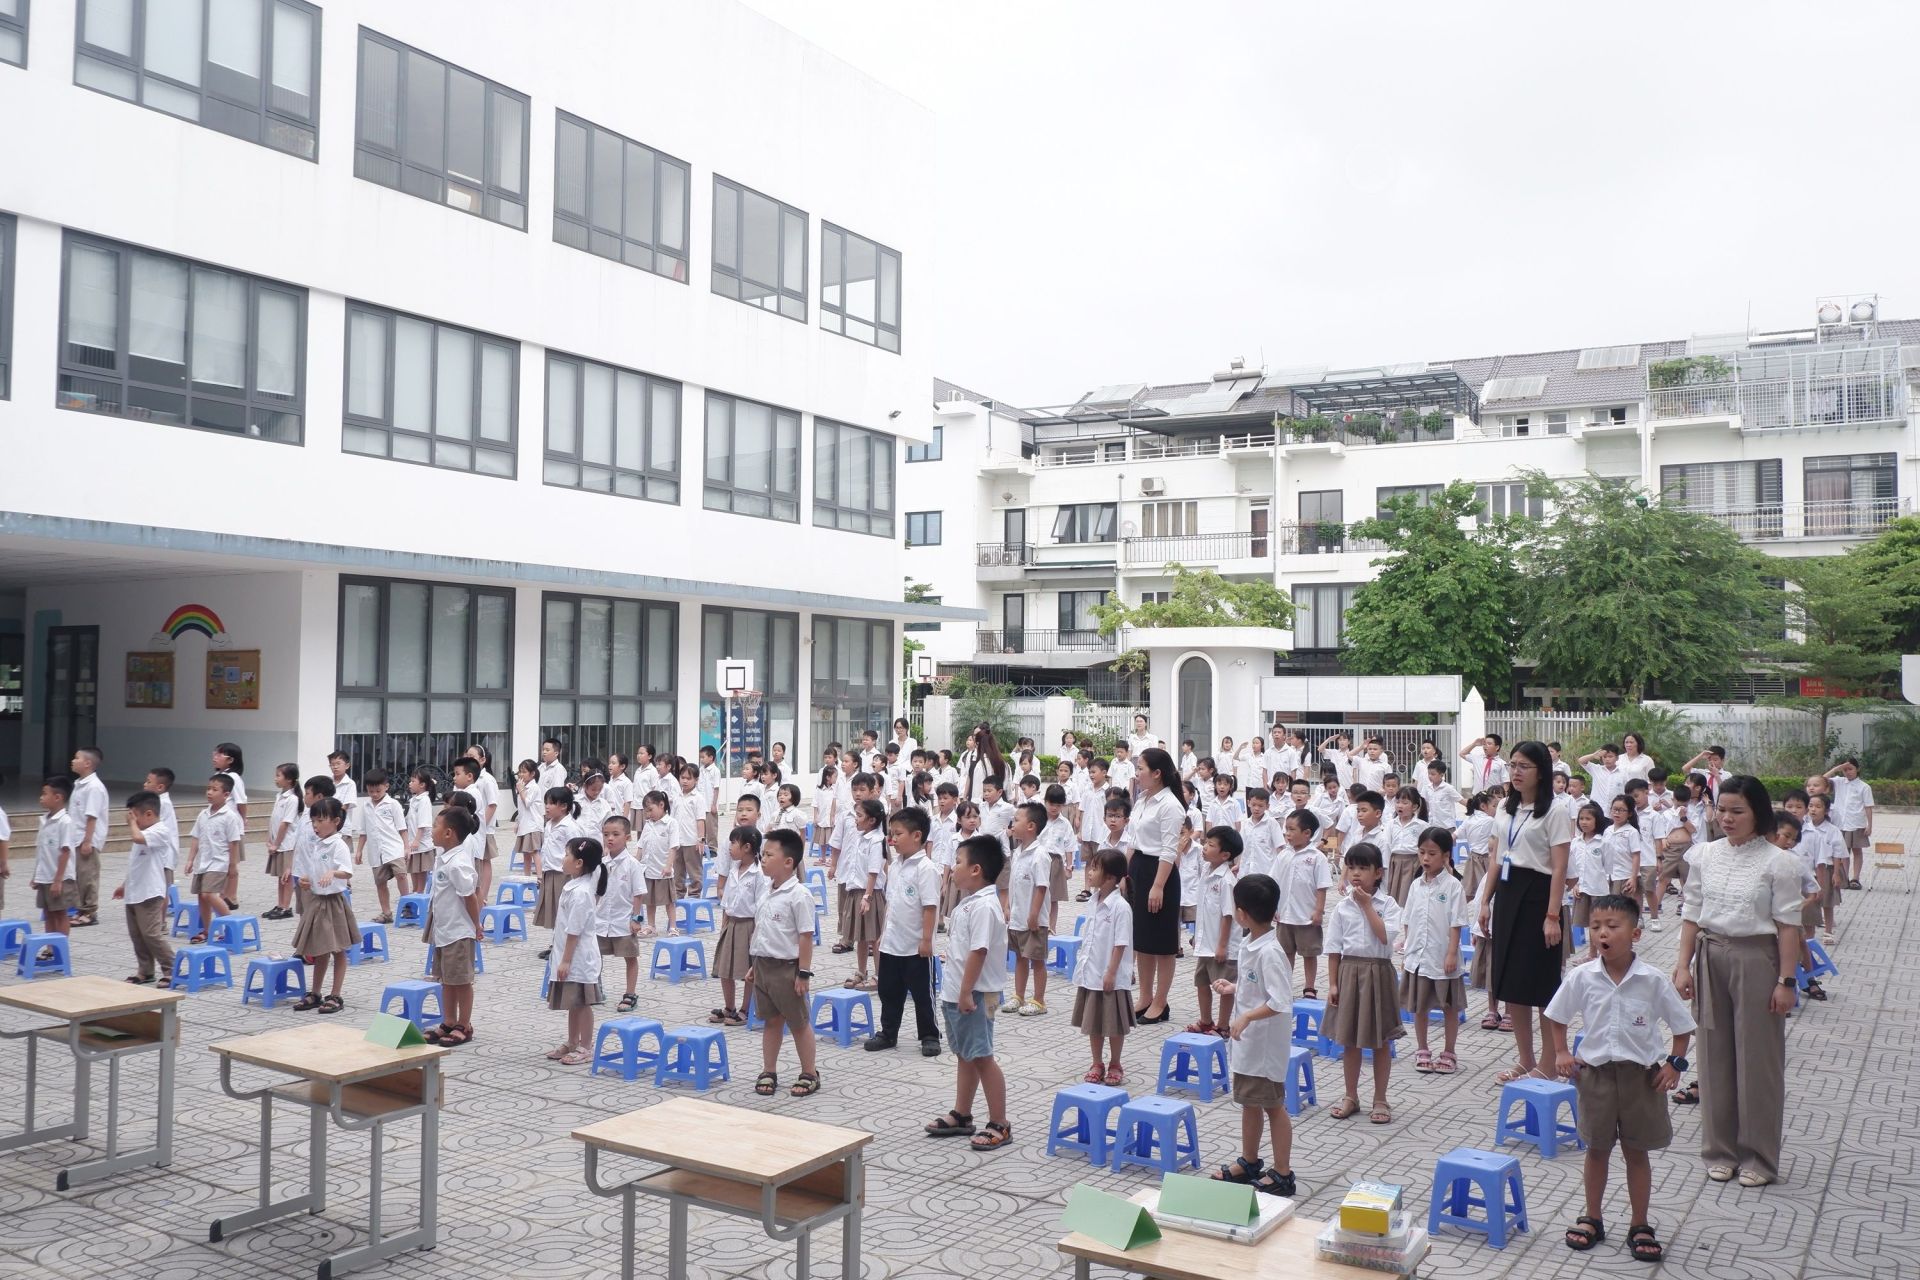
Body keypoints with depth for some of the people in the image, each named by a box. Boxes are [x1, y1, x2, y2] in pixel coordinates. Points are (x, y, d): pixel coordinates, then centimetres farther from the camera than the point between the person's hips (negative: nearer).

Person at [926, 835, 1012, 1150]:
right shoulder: (970, 902, 11)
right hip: (955, 992, 10)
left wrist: (966, 993, -24)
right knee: (964, 1055, 18)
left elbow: (979, 951, -25)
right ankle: (961, 1116, 30)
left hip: (973, 995, -10)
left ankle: (999, 1125, 5)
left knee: (981, 1057, -3)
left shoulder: (983, 906, -21)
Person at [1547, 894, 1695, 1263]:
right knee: (1597, 1149, 13)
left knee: (1636, 1152, 10)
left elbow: (1682, 1026, 0)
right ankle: (1592, 1219, 27)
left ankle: (1640, 1226, 23)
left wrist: (1674, 1063, -7)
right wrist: (1561, 1053, -1)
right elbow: (1556, 1017, 7)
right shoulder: (1582, 978, -8)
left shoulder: (1654, 980, -12)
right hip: (1595, 1071, 1)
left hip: (1641, 1074, -1)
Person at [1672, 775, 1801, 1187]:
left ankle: (1758, 1157, 17)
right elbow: (1692, 914, 8)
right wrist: (1683, 965, 3)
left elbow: (1788, 926, -7)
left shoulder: (1778, 862, -8)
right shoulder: (1705, 855, 4)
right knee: (1715, 1056, 9)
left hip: (1755, 959, -4)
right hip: (1710, 956, 4)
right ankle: (1721, 1151, 21)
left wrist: (1786, 981, -10)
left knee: (1757, 1059, 4)